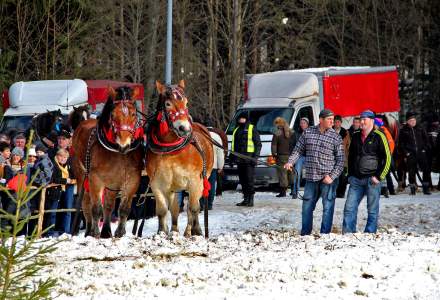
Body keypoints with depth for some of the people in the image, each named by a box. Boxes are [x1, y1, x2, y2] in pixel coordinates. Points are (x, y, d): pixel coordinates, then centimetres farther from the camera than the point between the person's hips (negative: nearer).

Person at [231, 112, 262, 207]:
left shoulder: (252, 129, 0)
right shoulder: (237, 130, 20)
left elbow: (258, 144, -3)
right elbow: (234, 144, 28)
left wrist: (255, 156, -13)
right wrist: (232, 156, 20)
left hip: (249, 159, -7)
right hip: (239, 159, 7)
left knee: (249, 180, -9)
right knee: (242, 180, 8)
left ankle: (250, 199, -6)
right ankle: (245, 198, 13)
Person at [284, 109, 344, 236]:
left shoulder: (336, 137, -2)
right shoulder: (308, 132, 6)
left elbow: (340, 160, -2)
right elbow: (299, 150, 14)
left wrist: (332, 176, -12)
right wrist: (290, 162, -3)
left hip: (328, 179, -3)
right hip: (311, 178, 3)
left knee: (328, 207, -3)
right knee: (307, 206, 10)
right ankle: (305, 234, 21)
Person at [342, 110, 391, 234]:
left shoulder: (379, 137, -3)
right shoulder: (356, 137, 14)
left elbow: (387, 158, -5)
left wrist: (379, 177, -9)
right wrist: (350, 175, 16)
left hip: (372, 179, -5)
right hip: (356, 180, 5)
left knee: (372, 211, 1)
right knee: (349, 208, -2)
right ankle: (347, 234, 0)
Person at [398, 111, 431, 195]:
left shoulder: (420, 129, 10)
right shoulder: (404, 131, 4)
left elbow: (426, 140, 17)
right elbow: (401, 144, 5)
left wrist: (425, 149, 4)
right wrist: (405, 154, -2)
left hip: (421, 153, 2)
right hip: (410, 155, -2)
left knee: (426, 170, -4)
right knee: (411, 172, -2)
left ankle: (426, 188, 5)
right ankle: (412, 189, 8)